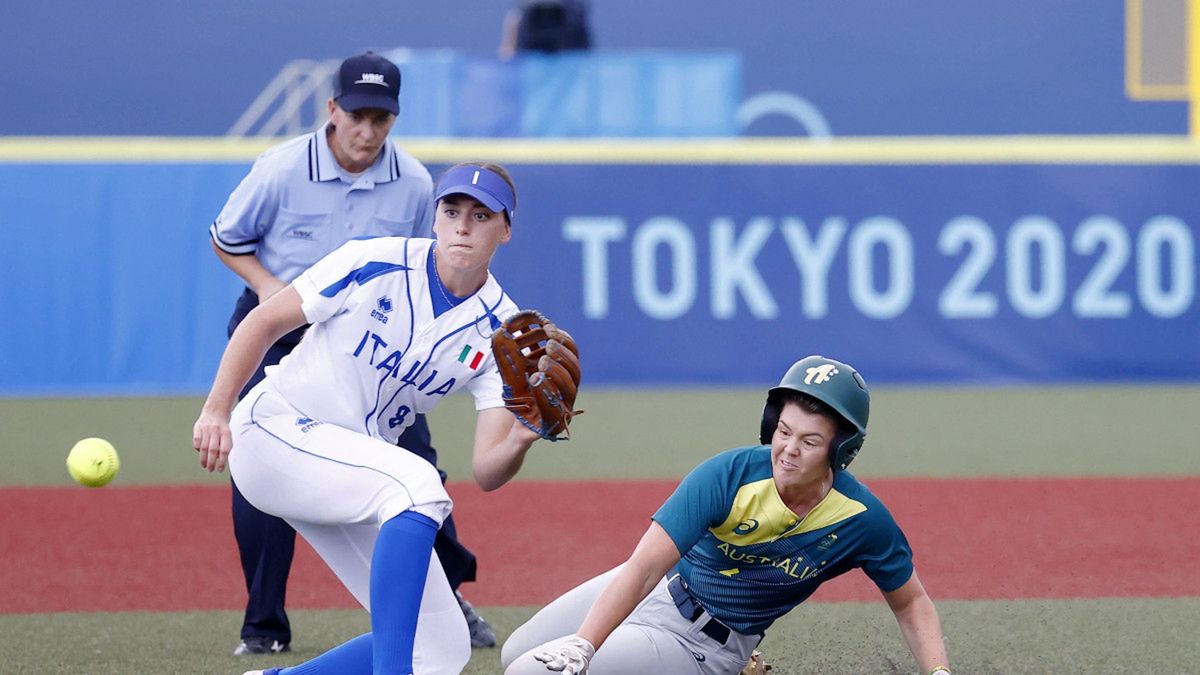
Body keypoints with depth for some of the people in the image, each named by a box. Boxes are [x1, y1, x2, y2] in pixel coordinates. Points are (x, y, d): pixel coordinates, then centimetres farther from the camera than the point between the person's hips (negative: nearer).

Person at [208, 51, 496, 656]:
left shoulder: (414, 183, -9)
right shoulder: (282, 169, -17)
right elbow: (226, 238, -2)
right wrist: (266, 285, -19)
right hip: (277, 334, -2)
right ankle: (264, 626, 1)